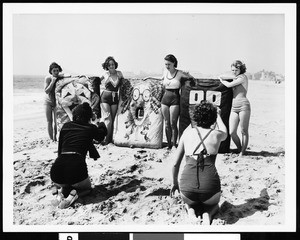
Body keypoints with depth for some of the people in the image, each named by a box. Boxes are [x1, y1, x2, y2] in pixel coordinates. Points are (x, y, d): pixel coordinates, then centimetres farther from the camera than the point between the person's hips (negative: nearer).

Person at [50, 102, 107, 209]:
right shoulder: (90, 128, 10)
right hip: (77, 167, -3)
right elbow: (101, 135, 33)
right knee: (86, 187, 29)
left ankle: (62, 192, 2)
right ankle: (73, 193, -4)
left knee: (59, 183, 37)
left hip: (57, 168, 3)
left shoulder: (66, 126, 16)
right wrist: (101, 124, 54)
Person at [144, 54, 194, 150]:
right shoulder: (165, 72, 9)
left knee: (173, 123, -5)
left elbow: (192, 78, 8)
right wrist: (150, 77, 32)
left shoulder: (179, 73, -4)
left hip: (175, 100, -4)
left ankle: (174, 144, 7)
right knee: (166, 124, 6)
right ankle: (169, 144, 15)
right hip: (165, 99, 4)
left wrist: (187, 74, -11)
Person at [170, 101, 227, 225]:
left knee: (189, 203, 37)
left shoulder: (187, 132, 7)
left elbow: (175, 163, 10)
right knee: (214, 204, 35)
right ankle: (208, 213, 3)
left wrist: (175, 183, 26)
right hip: (210, 186, -1)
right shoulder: (216, 134, 6)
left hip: (187, 186, 1)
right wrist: (218, 115, 50)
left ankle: (191, 211, 5)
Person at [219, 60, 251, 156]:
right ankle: (239, 149, 19)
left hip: (243, 106, -7)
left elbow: (229, 85, -9)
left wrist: (222, 80, 7)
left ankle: (243, 151, 10)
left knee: (244, 131, -1)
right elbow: (220, 77, 31)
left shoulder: (243, 77, -2)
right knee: (232, 132, -1)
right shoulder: (236, 78, 19)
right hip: (234, 108, 7)